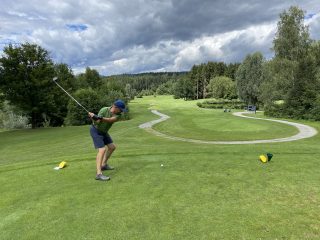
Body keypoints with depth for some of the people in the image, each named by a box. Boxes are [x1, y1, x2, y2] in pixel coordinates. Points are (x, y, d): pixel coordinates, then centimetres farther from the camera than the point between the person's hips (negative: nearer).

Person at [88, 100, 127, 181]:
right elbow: (97, 122, -32)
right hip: (95, 130, -7)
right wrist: (94, 118, -53)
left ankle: (104, 165, 29)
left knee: (112, 147, 13)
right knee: (102, 150, -21)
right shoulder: (104, 110, -25)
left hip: (103, 131, 7)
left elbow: (110, 120, -34)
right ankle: (99, 174, -24)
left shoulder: (118, 115, -14)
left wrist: (100, 118, -50)